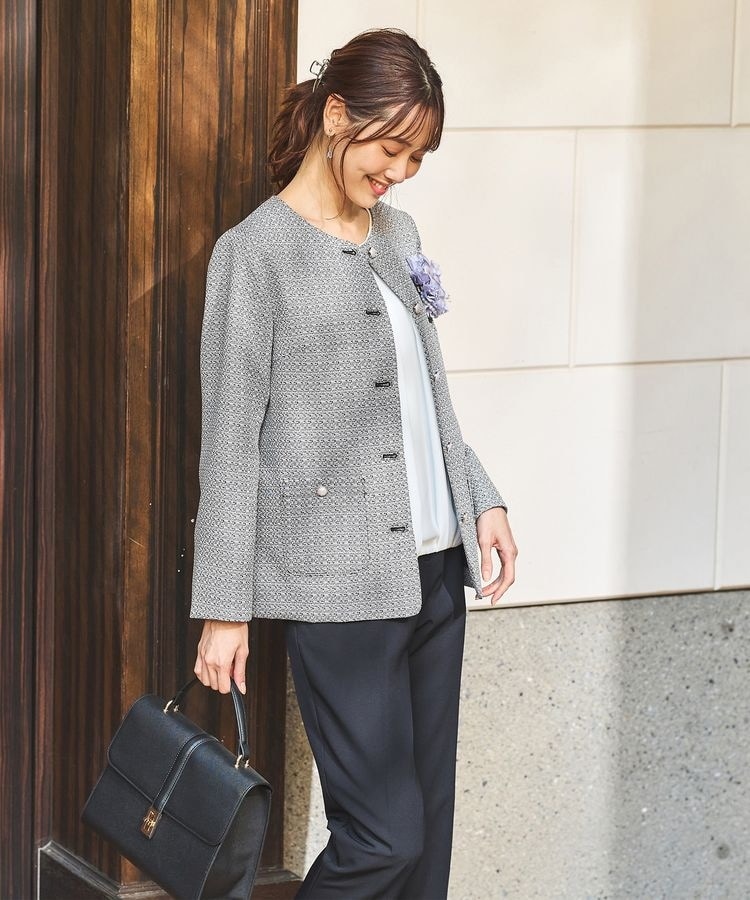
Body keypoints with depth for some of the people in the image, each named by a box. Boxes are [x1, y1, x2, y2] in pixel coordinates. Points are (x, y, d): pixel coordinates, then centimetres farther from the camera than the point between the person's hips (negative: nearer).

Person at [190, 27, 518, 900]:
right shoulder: (255, 252, -7)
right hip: (341, 585, -7)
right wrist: (224, 609, -9)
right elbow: (230, 443, -8)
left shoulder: (397, 233, 13)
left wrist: (482, 500, 14)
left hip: (433, 568, 7)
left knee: (430, 824, 9)